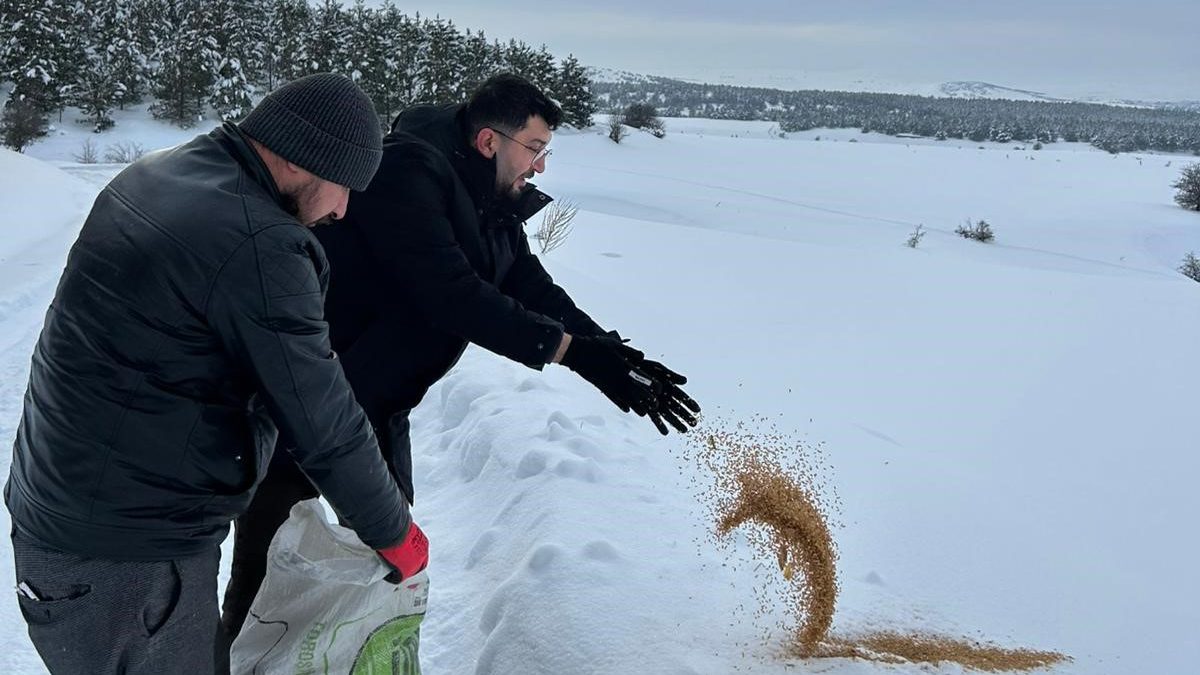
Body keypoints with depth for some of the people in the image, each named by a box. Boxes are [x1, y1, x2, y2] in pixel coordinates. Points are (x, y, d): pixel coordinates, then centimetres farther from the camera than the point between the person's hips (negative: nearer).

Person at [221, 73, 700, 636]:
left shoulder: (491, 207, 6)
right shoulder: (406, 171, -22)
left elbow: (534, 289, 2)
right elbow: (451, 295, -30)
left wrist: (613, 354, -12)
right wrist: (572, 351, -26)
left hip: (378, 408, 9)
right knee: (268, 571, 1)